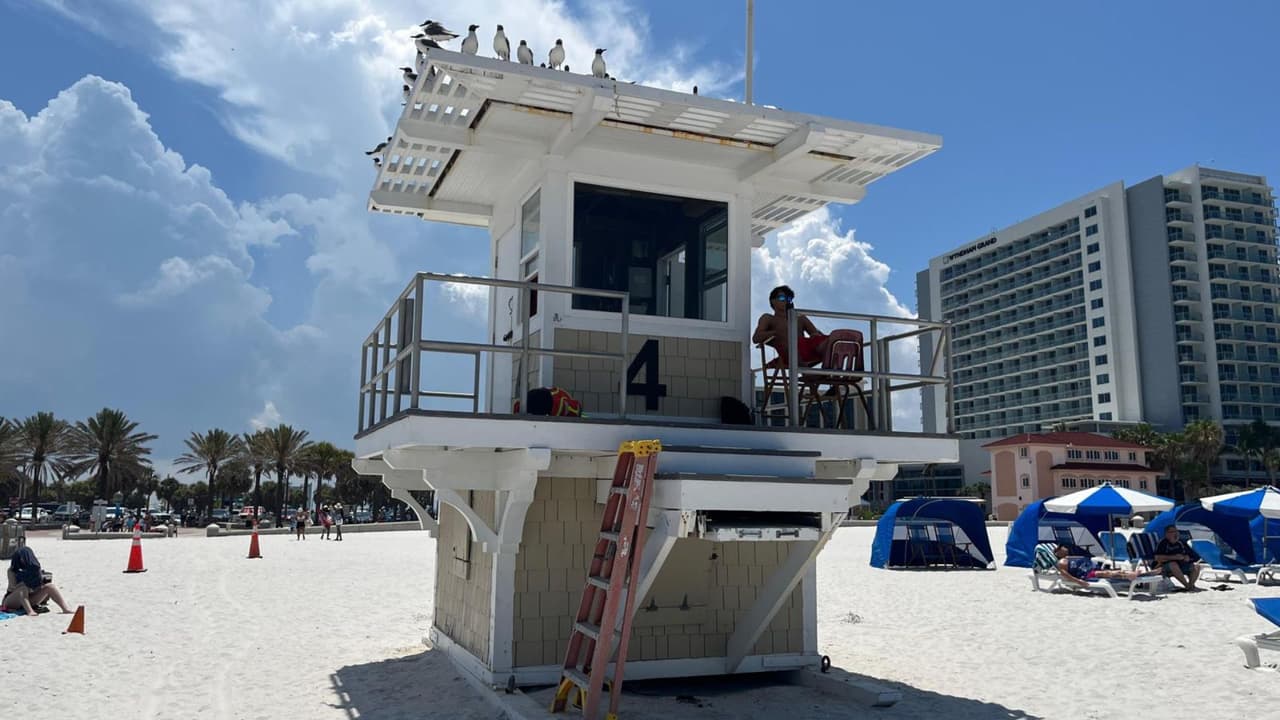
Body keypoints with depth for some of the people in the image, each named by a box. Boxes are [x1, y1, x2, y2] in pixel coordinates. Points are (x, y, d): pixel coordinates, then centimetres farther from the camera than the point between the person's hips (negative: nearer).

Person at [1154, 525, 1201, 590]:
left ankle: (1191, 585, -16)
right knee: (1173, 564, -36)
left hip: (1182, 566, 6)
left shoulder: (1180, 542, 8)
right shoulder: (1163, 543, -10)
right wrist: (1174, 557, -22)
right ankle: (1187, 586, -29)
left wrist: (1187, 557, -4)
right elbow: (1158, 558, -20)